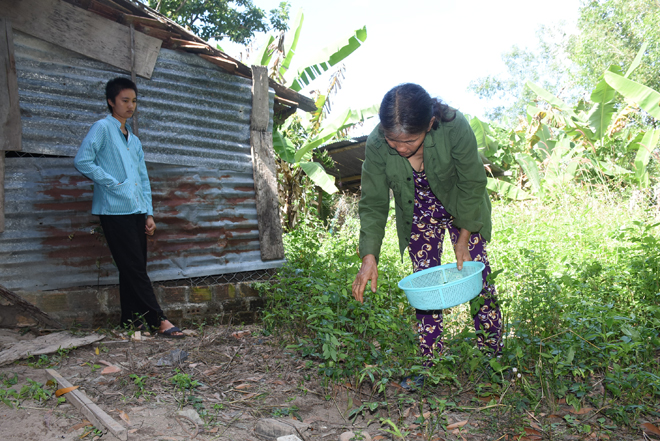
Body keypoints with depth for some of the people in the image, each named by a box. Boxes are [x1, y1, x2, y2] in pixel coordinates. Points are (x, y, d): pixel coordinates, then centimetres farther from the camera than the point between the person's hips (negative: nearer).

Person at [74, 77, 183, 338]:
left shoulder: (134, 140, 21)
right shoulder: (103, 128, 0)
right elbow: (83, 161, -13)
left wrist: (149, 213, 11)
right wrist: (114, 184, -11)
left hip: (136, 211, 7)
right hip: (115, 210, -7)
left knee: (134, 269, 8)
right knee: (134, 268, -7)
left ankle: (132, 321, 15)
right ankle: (159, 321, -7)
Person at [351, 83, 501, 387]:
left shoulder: (455, 128, -34)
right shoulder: (376, 145, -29)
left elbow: (472, 185, -20)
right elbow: (373, 204, -20)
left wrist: (463, 238, -19)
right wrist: (369, 256, -30)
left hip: (463, 209, -1)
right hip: (419, 216, 1)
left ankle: (492, 357, 15)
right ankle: (431, 364, 10)